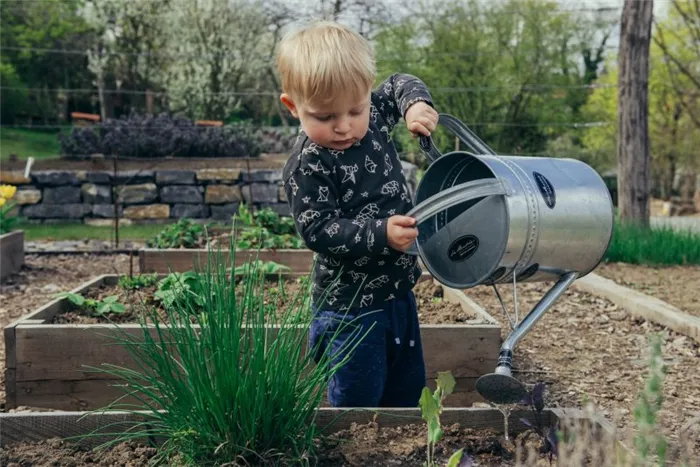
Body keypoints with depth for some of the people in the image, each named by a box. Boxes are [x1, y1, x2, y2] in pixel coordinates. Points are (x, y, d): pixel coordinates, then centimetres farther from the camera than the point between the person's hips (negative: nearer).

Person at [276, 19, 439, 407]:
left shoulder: (373, 117, -2)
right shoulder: (307, 165, -22)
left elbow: (399, 85, 16)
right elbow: (318, 230, -23)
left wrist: (416, 103, -6)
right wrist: (380, 234, -33)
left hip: (397, 289, 7)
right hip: (350, 305, -7)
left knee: (408, 390, 22)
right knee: (358, 399, 3)